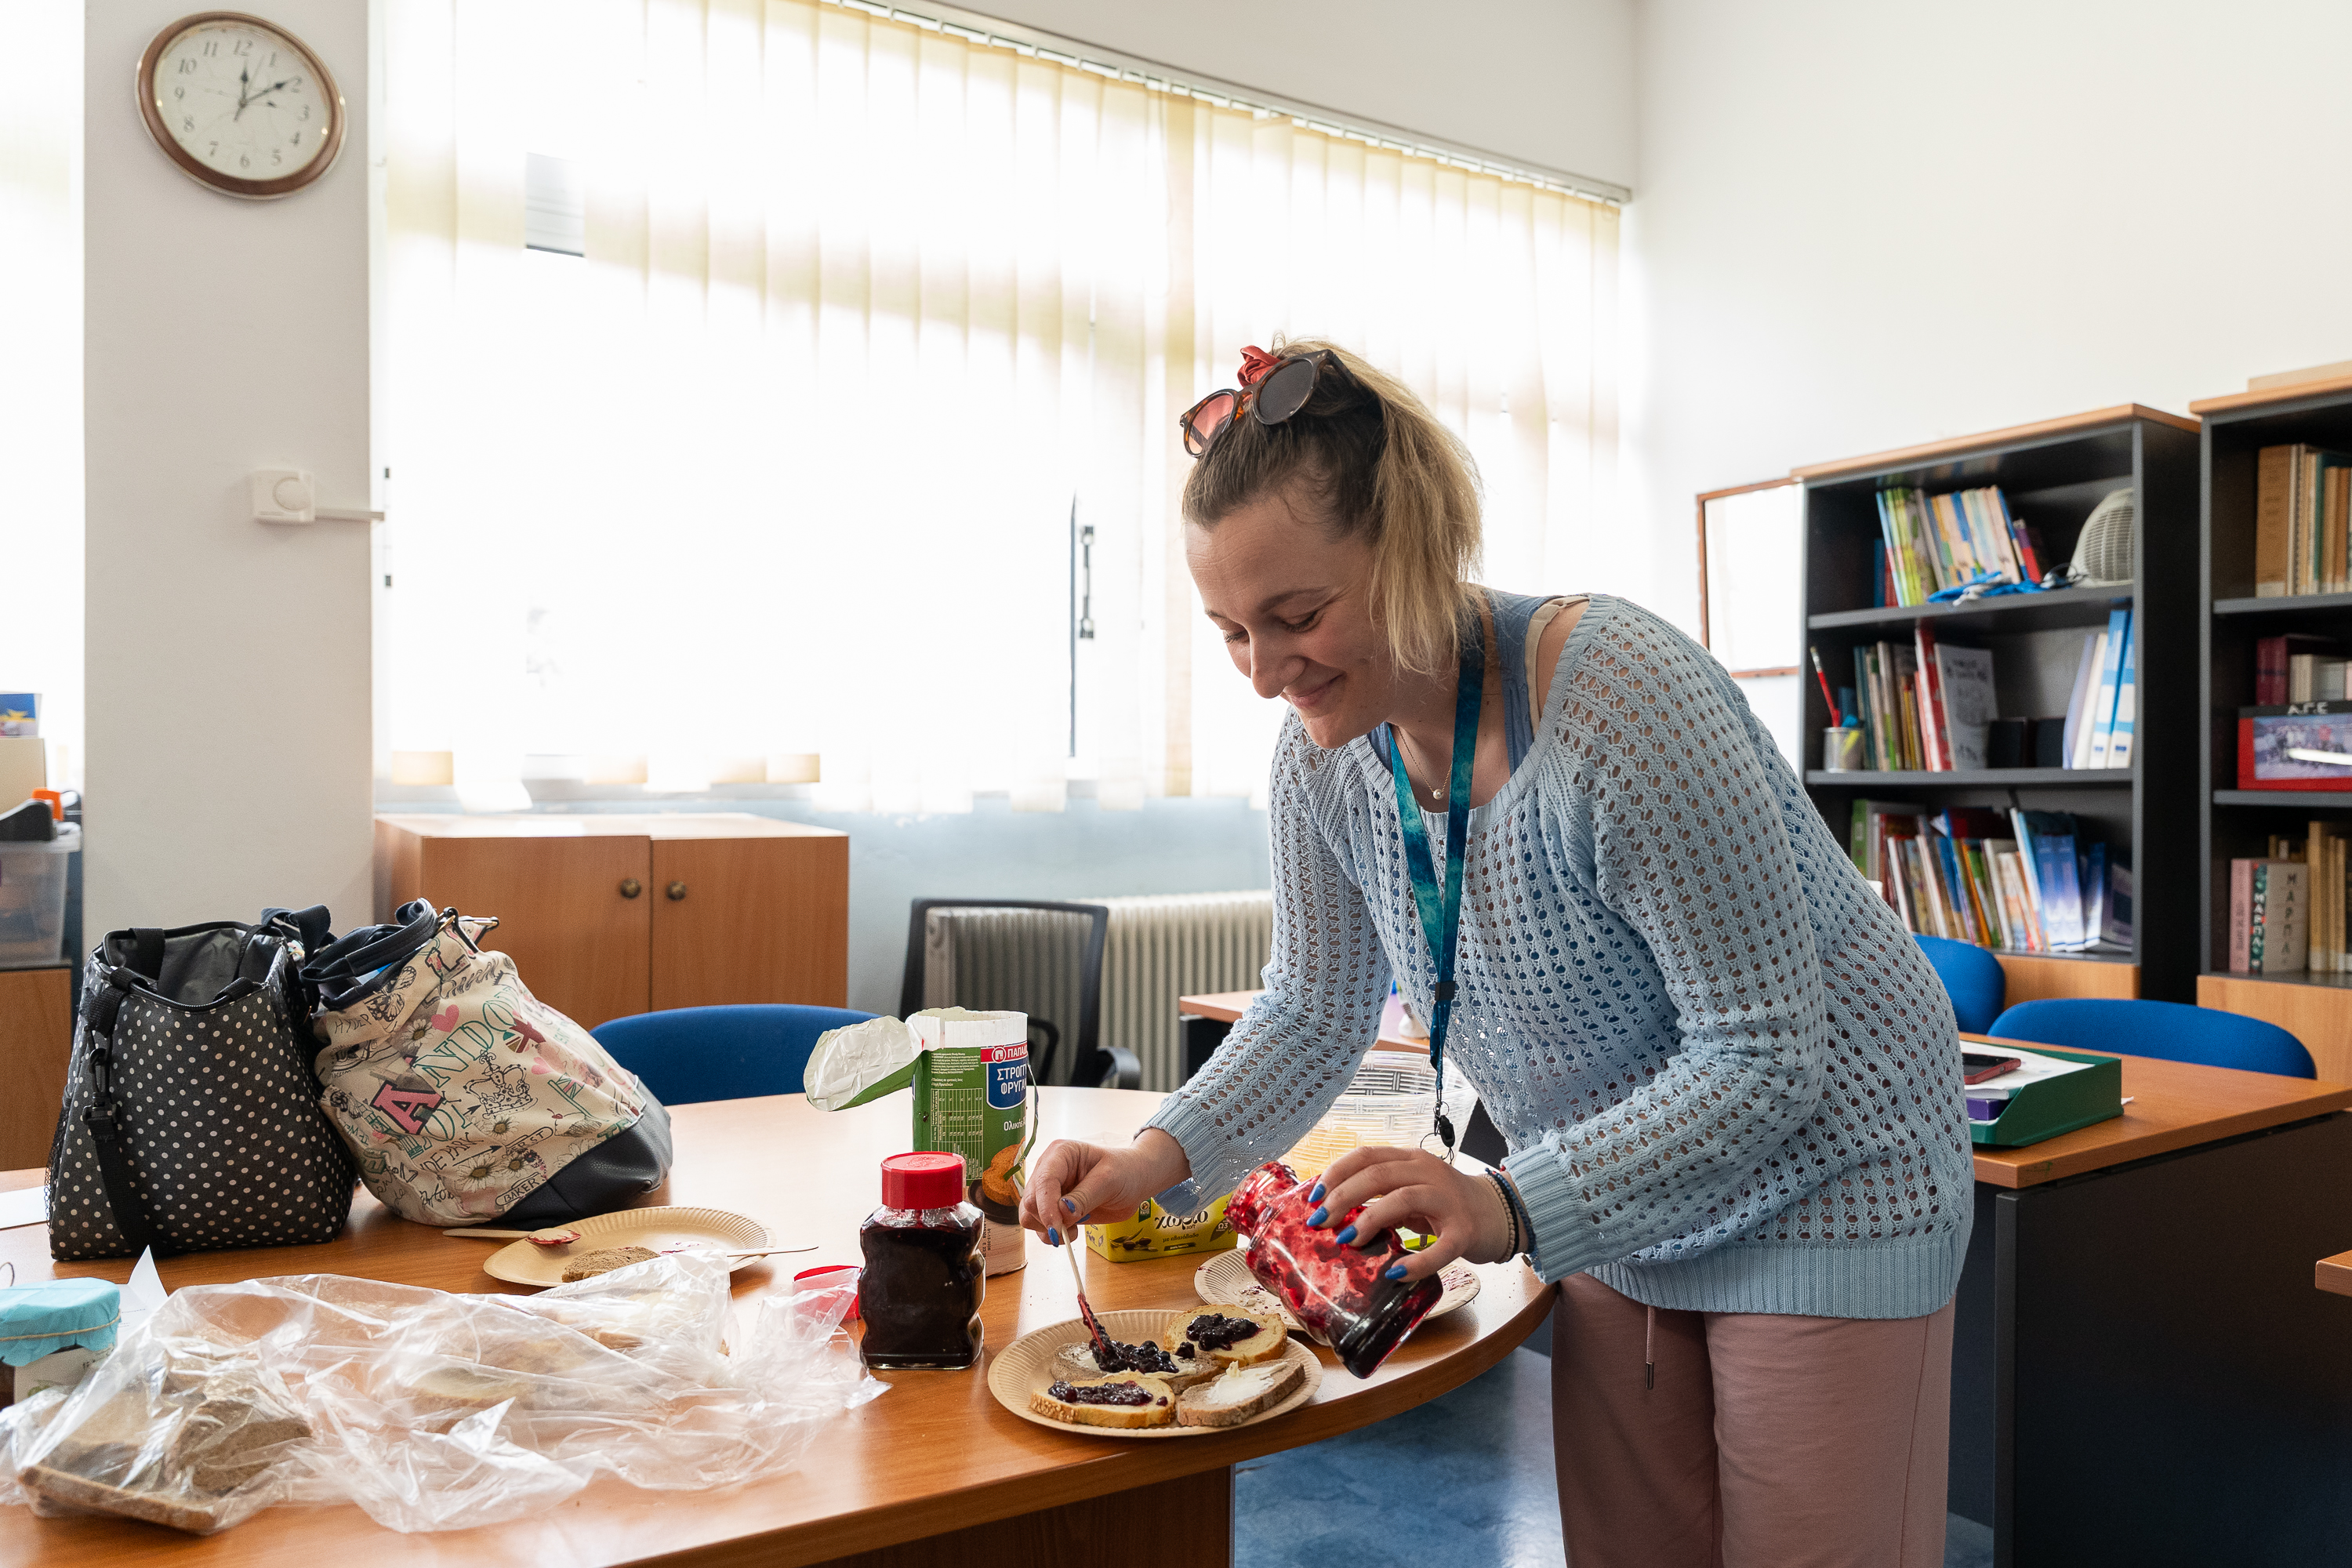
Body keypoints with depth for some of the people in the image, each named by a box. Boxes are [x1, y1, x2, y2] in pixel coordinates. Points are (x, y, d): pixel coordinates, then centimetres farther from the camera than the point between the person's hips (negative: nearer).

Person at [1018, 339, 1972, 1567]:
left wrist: (1511, 1208, -35)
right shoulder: (1327, 750, -11)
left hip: (1819, 1183, -6)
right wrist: (1161, 1159, -16)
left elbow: (1763, 1057, -27)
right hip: (1616, 1200, 6)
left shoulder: (1622, 700, -31)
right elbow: (1313, 1014, 0)